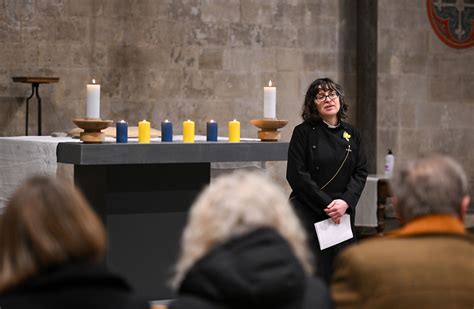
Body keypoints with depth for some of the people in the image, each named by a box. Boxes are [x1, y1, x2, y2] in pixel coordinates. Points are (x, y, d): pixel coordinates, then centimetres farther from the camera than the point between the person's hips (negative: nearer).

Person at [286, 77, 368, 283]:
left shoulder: (351, 134, 11)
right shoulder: (303, 132, -1)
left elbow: (360, 173, 7)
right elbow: (297, 175, -8)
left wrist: (345, 202, -10)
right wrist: (327, 204, -12)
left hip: (343, 214, 4)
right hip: (308, 213, -4)